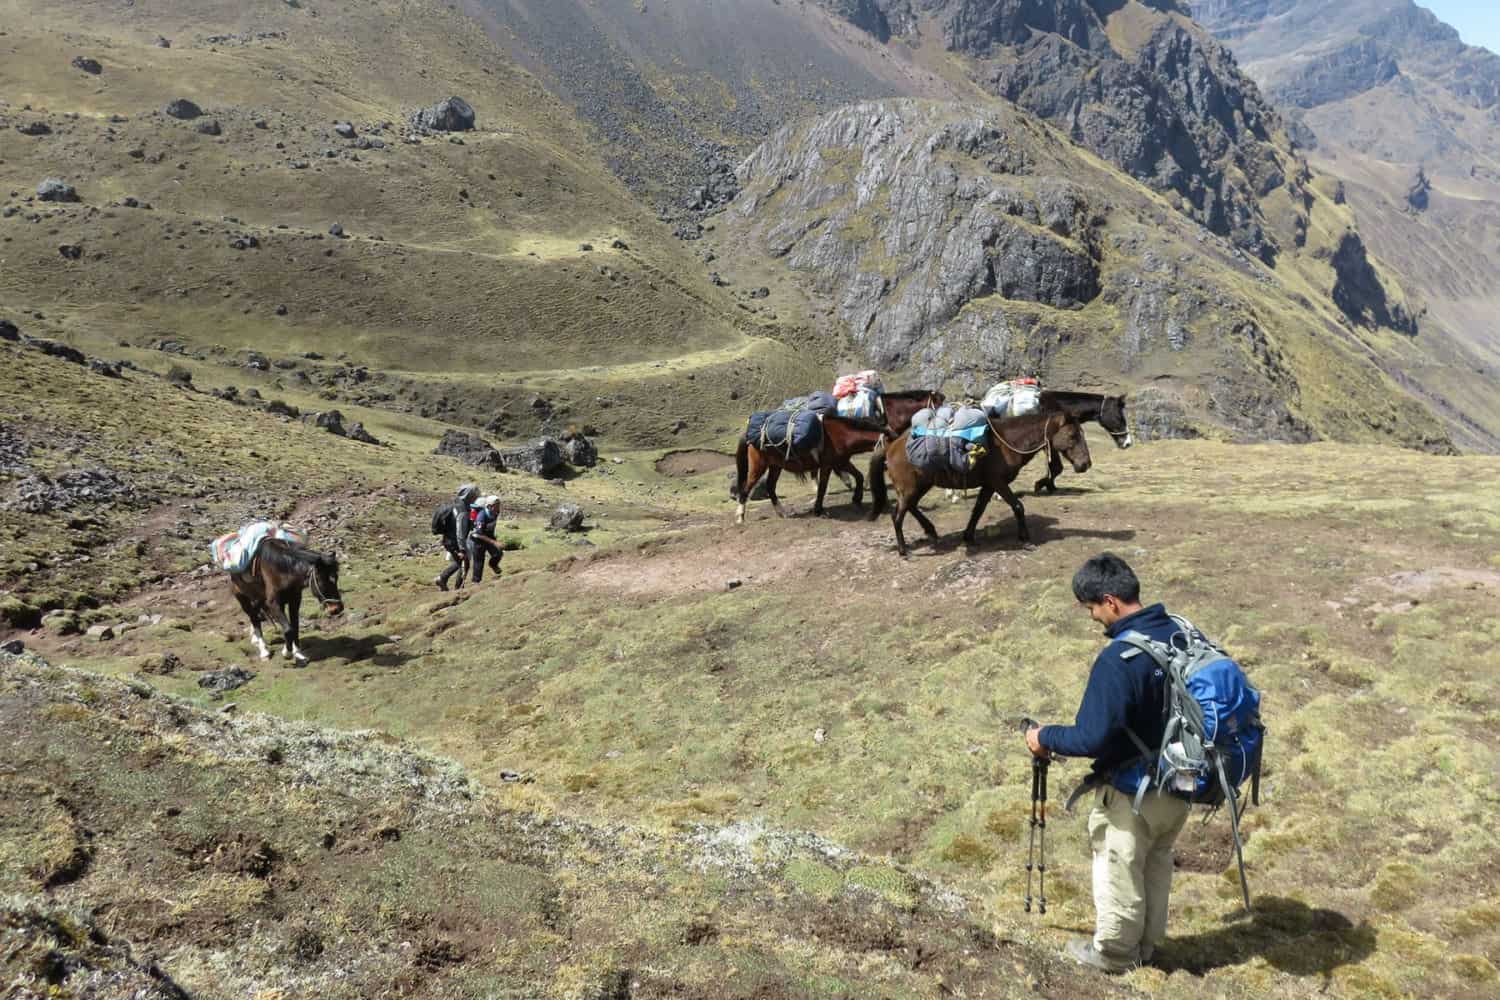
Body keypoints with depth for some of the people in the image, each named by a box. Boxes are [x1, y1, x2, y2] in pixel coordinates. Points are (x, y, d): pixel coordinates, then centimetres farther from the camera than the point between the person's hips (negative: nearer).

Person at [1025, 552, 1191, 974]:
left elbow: (1091, 739, -29)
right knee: (1157, 864, 26)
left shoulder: (1117, 660, -31)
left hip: (1132, 793, -7)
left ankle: (1114, 951, 35)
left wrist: (1045, 738, -11)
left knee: (1120, 871, 16)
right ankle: (1146, 942, 44)